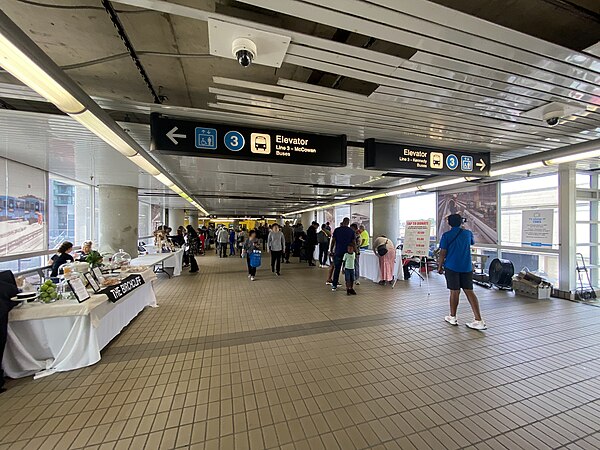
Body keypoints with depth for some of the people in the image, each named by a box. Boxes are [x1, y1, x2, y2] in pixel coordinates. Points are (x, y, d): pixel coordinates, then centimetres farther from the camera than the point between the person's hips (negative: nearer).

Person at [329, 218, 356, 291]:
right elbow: (353, 242, 2)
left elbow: (333, 241, 0)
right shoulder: (351, 231, 0)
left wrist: (331, 250, 9)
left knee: (337, 269, 9)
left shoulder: (337, 230, -1)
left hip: (338, 252, 0)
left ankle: (334, 285, 13)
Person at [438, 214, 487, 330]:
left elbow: (442, 253, -9)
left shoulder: (446, 235, -8)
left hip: (452, 267, -3)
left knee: (454, 291, 5)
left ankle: (453, 317, 19)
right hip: (467, 267, 3)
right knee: (469, 291, 7)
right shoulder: (468, 233, 3)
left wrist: (440, 266, 2)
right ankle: (479, 320, 5)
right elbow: (472, 243, 27)